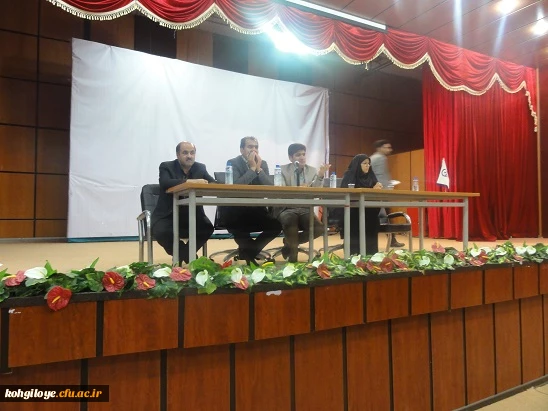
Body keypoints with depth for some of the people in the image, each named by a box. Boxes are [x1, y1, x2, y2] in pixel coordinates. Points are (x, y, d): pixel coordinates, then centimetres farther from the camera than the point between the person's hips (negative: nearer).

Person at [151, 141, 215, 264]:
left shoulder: (200, 168, 8)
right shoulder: (166, 167, -3)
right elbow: (165, 183, -24)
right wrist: (190, 181, -35)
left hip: (192, 214, 3)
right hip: (167, 215, -2)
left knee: (208, 228, -23)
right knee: (161, 232, -30)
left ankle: (181, 255, 1)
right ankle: (188, 257, -2)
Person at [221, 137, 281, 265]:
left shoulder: (263, 163, 6)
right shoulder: (233, 163, -7)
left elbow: (270, 187, -5)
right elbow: (236, 185, -25)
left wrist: (258, 168, -15)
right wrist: (252, 167, -20)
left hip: (256, 208, 5)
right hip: (236, 210, -4)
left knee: (276, 225, -15)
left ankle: (248, 251, 8)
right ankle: (251, 250, 3)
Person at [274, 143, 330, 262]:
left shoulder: (312, 170, 10)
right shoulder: (283, 170, 2)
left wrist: (320, 175, -17)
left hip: (305, 209, 3)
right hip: (286, 208, -3)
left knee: (319, 228, -23)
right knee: (290, 219, -38)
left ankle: (290, 242, 3)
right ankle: (293, 252, -15)